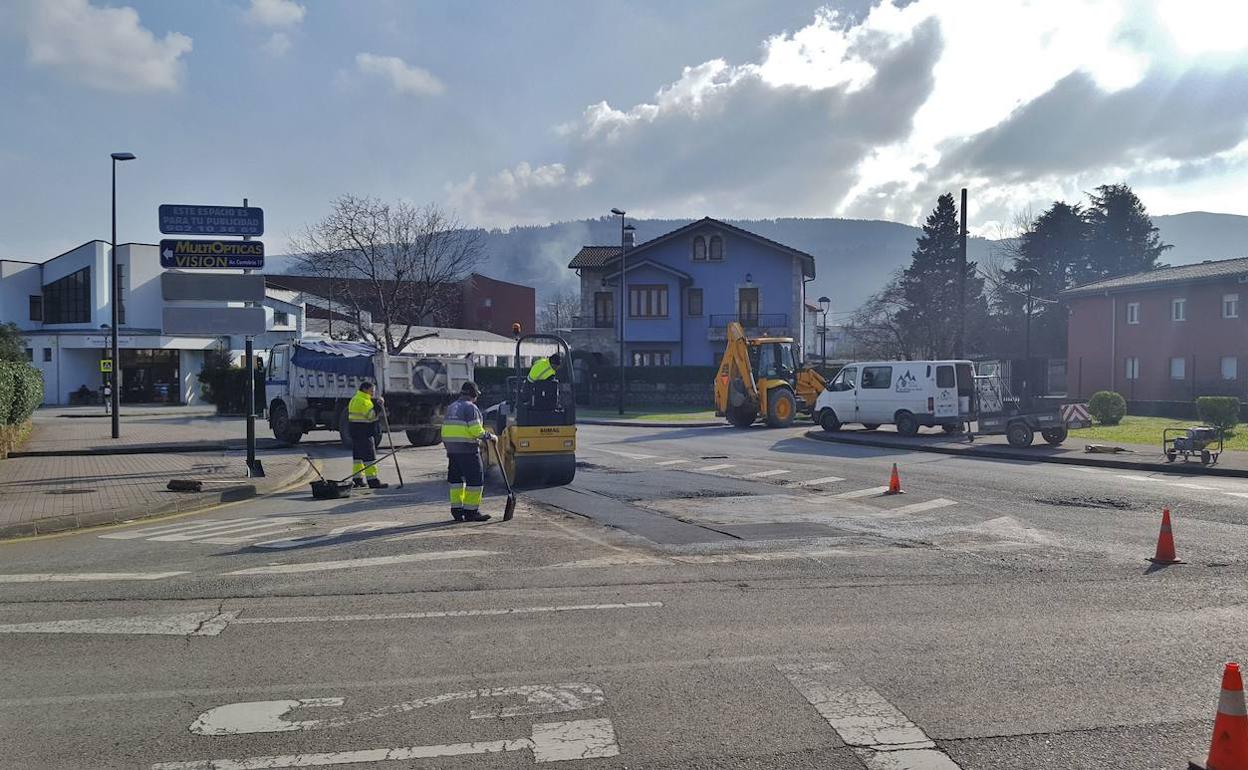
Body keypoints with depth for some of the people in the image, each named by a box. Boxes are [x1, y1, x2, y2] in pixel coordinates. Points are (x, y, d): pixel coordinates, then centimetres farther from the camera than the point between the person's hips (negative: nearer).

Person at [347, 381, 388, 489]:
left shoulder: (355, 399, 18)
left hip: (354, 432, 11)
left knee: (358, 455, 16)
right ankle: (373, 480, -13)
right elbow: (371, 415, -25)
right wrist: (379, 404, -16)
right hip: (363, 432, -11)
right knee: (369, 456, -10)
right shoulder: (363, 401, -16)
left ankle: (357, 479, 22)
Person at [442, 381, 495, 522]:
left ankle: (456, 510, 15)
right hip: (467, 450, -8)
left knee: (455, 479, 14)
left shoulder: (451, 408, 16)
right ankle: (471, 511, -2)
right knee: (475, 479, -2)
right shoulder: (470, 407, -9)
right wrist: (490, 436, -4)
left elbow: (445, 429, 17)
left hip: (452, 450, 8)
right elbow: (476, 430, -17)